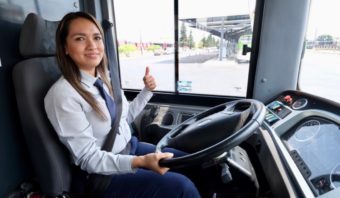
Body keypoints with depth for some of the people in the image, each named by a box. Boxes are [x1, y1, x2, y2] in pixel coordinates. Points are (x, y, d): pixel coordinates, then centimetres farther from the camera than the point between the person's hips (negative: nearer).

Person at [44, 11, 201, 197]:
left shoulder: (106, 78, 0)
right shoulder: (62, 94, -21)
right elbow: (89, 159, -21)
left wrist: (147, 90, 1)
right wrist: (140, 161, -34)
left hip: (130, 147, 7)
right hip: (103, 174, -6)